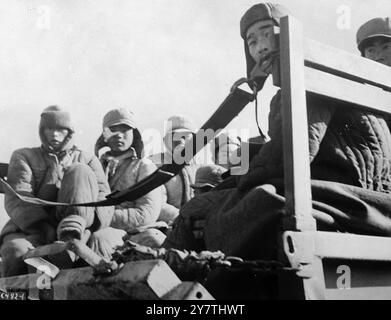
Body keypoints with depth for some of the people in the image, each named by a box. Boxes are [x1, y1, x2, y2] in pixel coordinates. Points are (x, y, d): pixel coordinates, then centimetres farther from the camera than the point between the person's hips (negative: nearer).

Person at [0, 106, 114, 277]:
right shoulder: (24, 156, 17)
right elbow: (17, 200, -1)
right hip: (29, 228, -1)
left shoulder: (87, 160, 19)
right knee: (17, 251, -37)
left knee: (79, 171, -18)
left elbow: (104, 199, 2)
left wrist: (82, 218, -23)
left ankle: (72, 242, -34)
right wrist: (45, 229, -21)